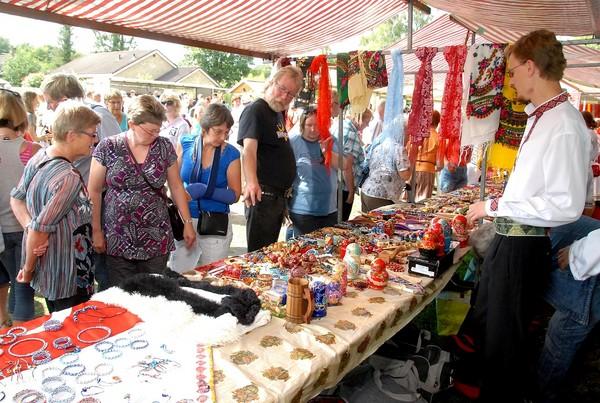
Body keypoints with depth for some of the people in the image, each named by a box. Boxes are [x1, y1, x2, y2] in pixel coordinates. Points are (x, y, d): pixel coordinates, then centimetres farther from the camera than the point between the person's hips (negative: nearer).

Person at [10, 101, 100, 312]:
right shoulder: (68, 178, -27)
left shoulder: (38, 158, -1)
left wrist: (30, 228, -8)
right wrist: (28, 270, -10)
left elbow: (16, 199, 7)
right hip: (69, 279, -9)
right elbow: (39, 230, -25)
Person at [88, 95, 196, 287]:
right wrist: (96, 231, -1)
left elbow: (176, 186, 8)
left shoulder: (165, 146, 1)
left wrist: (188, 222, 6)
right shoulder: (108, 147, -5)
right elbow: (94, 191, 1)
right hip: (118, 240, -1)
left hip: (157, 240, 1)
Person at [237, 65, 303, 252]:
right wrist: (252, 183, -44)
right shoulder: (255, 110, -13)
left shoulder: (280, 113, 14)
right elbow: (249, 149, -28)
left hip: (280, 195, 9)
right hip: (263, 194, -9)